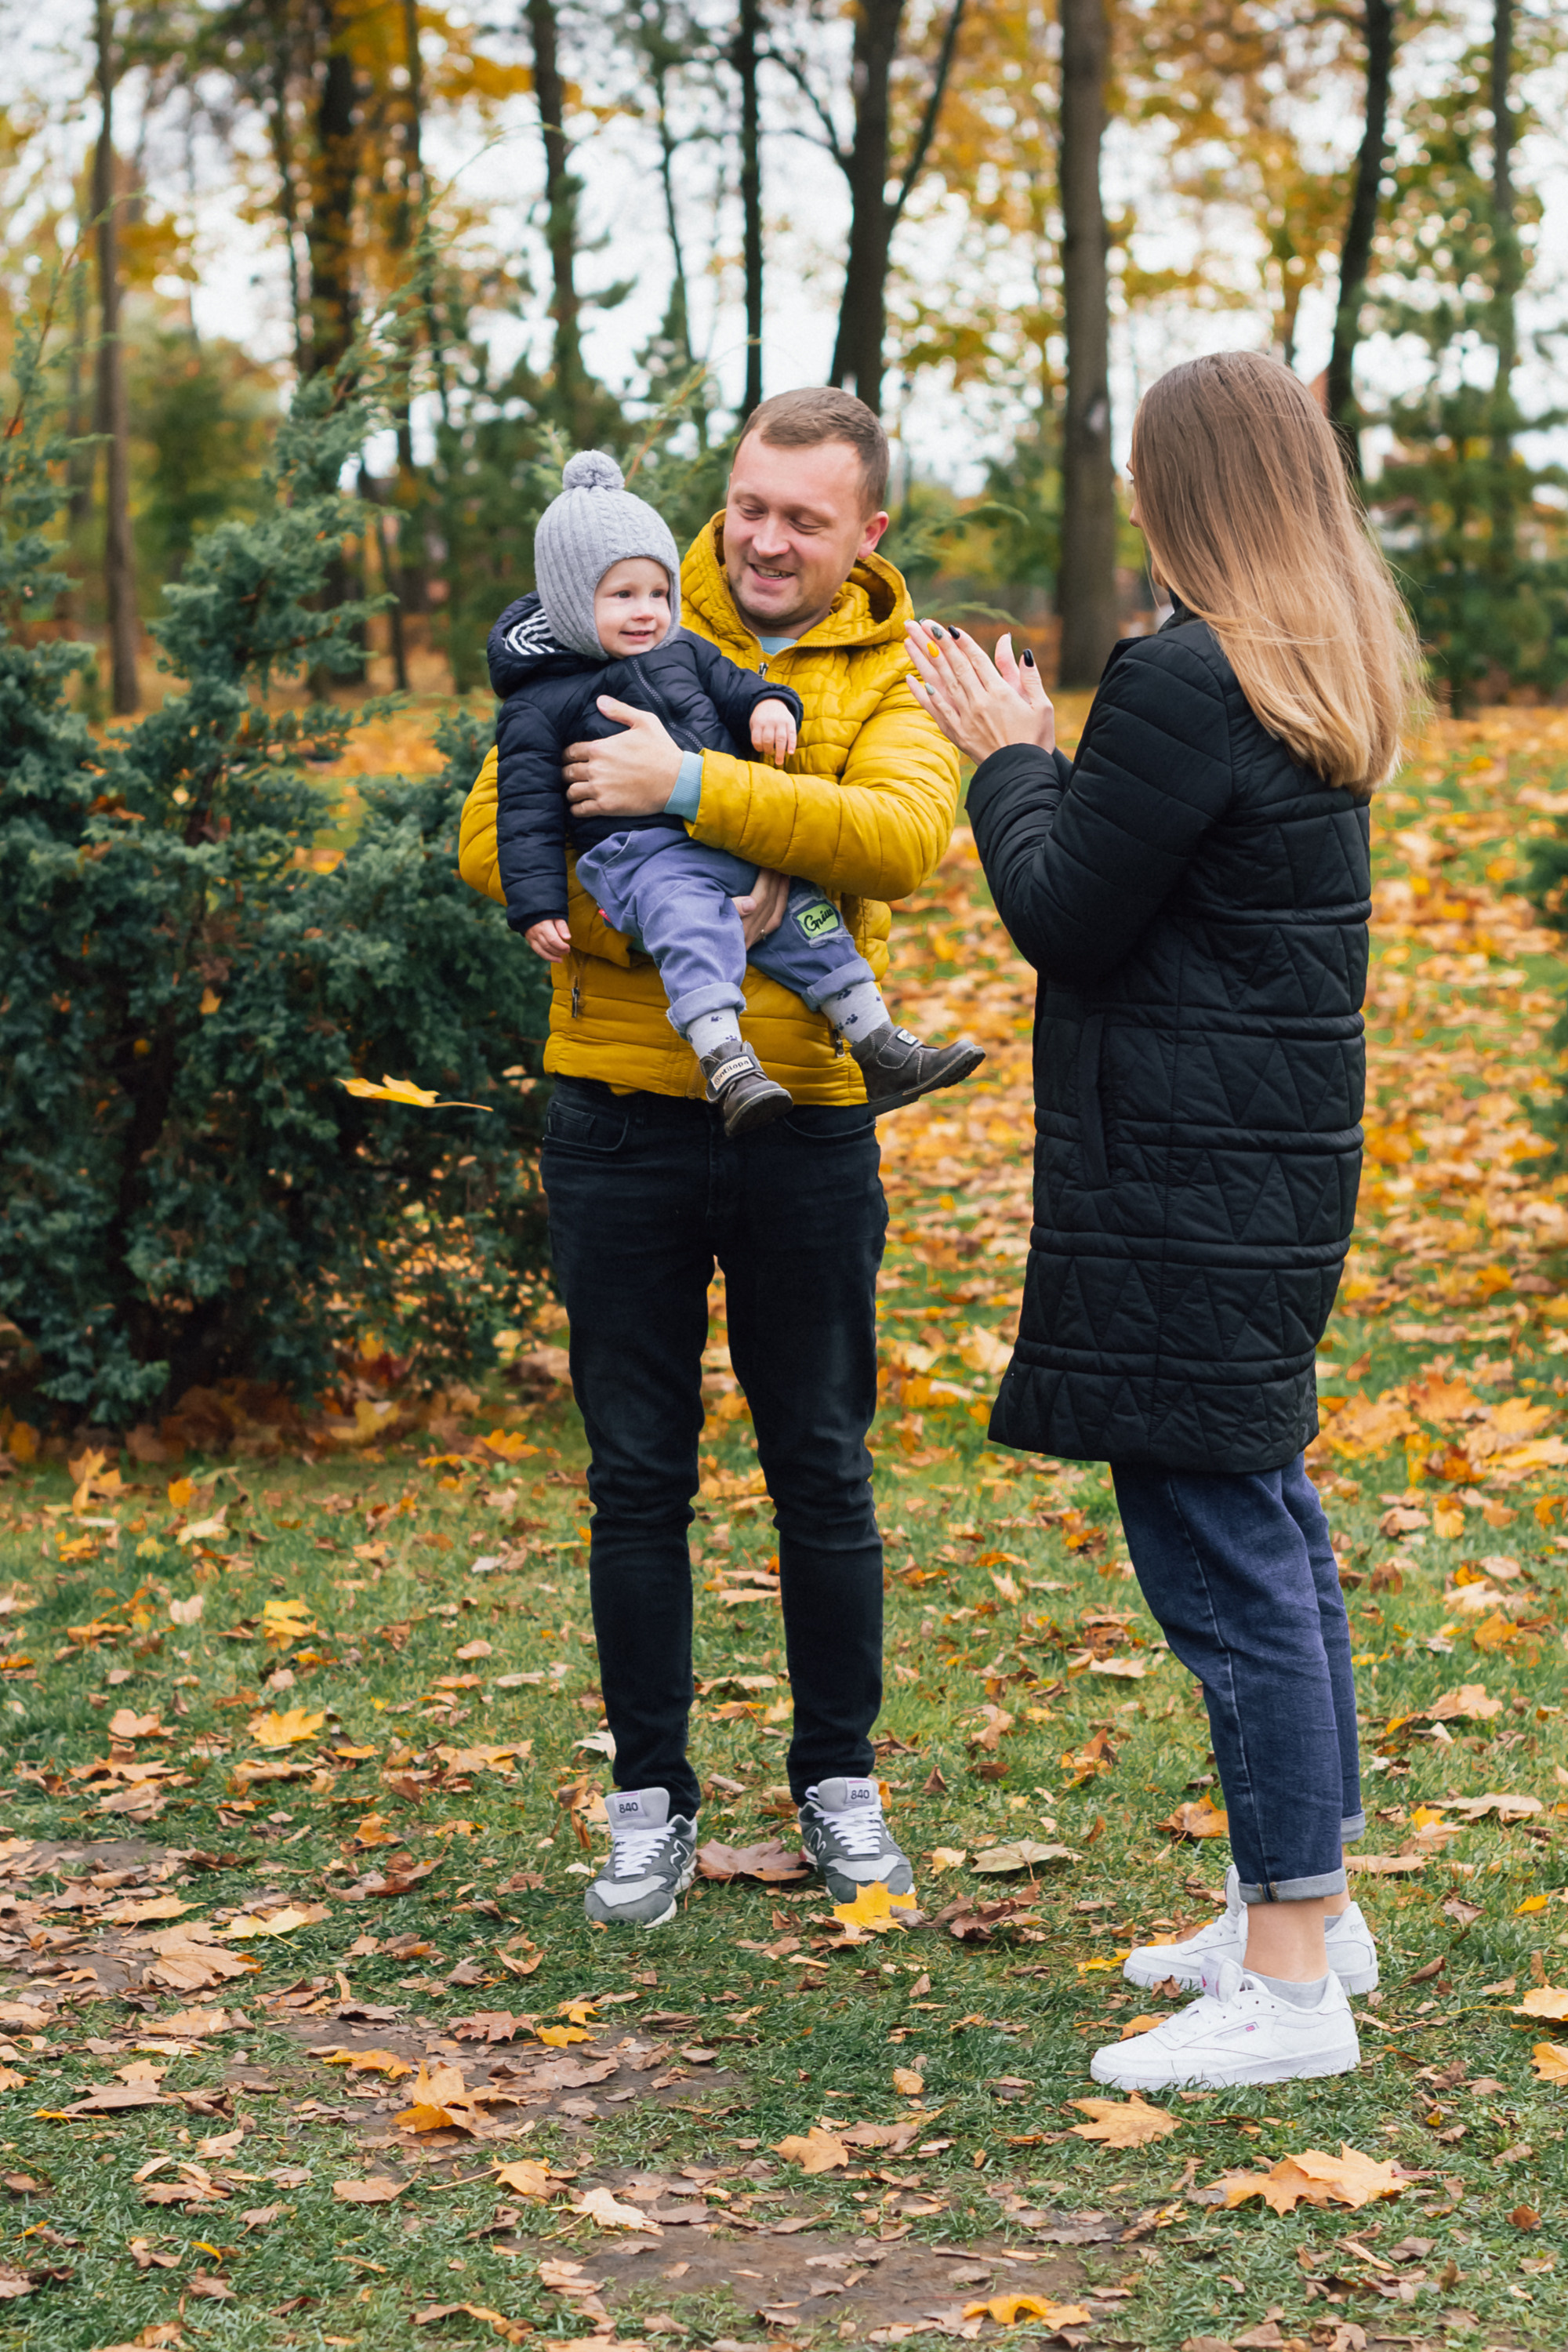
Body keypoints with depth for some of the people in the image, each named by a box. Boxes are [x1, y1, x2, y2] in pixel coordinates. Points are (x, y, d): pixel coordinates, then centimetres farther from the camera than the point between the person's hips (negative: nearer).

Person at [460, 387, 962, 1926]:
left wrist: (692, 787, -28)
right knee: (638, 1476, 7)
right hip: (621, 1113, 1)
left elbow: (904, 836, -20)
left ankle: (838, 1783, 25)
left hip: (804, 1119, 0)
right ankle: (650, 1799, 20)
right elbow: (491, 836, -3)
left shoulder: (890, 674, 1)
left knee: (823, 1472, 10)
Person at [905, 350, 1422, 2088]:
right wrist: (1038, 757, 12)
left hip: (1183, 1178, -10)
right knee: (1266, 1517, 18)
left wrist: (1007, 757, 1)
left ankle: (1290, 1981, 0)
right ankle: (1307, 1901, 30)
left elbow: (1064, 918, -13)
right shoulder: (1327, 674, 12)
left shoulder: (1179, 682, -19)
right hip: (1281, 1151, 10)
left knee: (1219, 1551, -6)